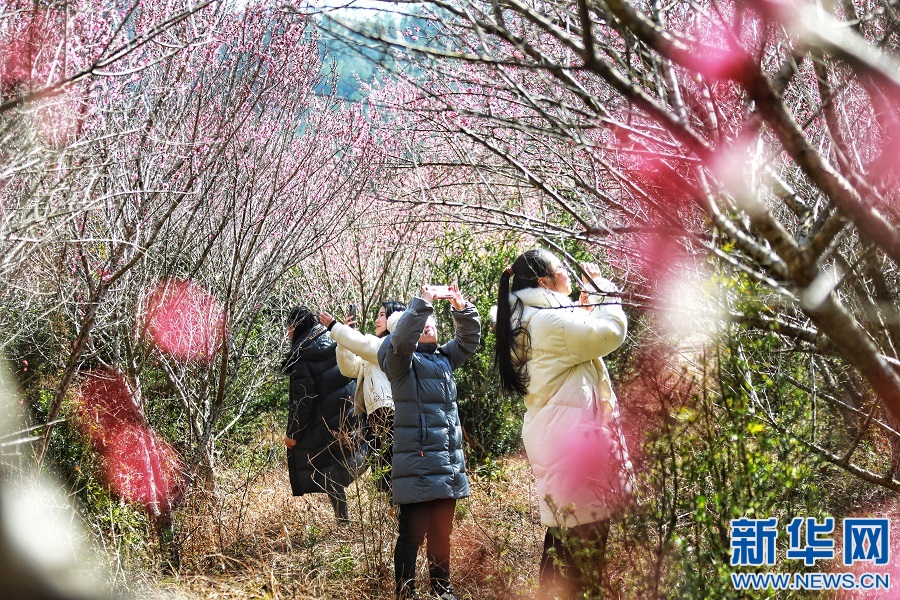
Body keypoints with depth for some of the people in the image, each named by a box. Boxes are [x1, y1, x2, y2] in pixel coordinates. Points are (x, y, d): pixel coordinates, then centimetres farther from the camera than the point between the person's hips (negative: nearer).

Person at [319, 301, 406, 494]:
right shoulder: (380, 347, 29)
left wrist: (334, 327, -4)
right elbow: (350, 368, 23)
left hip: (389, 414, -10)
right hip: (376, 417, 10)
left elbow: (362, 344, -16)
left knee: (388, 473, -16)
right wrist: (345, 333, 14)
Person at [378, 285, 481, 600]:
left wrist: (461, 308, 3)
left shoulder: (443, 358, 17)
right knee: (413, 533, -5)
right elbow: (402, 339, -25)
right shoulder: (402, 361, -5)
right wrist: (423, 302, -23)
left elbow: (469, 339, 20)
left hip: (449, 465, 7)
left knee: (442, 532, 15)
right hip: (419, 465, -7)